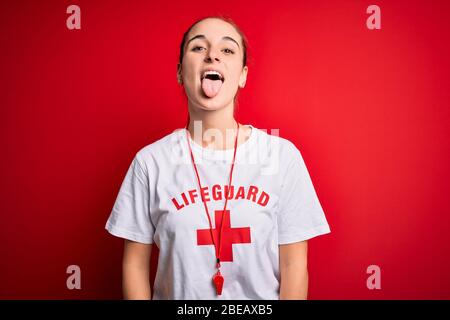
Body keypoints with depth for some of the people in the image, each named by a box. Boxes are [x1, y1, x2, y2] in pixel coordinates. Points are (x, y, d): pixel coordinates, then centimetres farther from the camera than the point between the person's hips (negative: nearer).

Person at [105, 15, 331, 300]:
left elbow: (294, 264, -8)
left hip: (261, 297, 0)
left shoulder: (283, 156, -12)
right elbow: (135, 264, -4)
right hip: (176, 293, 1)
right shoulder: (150, 161, -11)